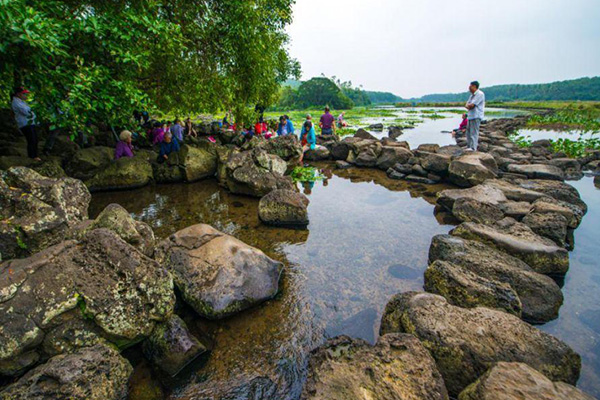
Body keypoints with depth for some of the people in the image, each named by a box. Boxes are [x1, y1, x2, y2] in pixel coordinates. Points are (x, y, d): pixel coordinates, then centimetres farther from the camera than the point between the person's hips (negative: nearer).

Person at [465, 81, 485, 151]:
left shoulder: (480, 94, -11)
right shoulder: (472, 95, 19)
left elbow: (472, 105, -18)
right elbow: (466, 105, 16)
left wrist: (468, 105, 3)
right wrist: (469, 106, -6)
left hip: (476, 116, -9)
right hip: (470, 116, 9)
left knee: (474, 132, -12)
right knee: (468, 132, 13)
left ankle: (473, 148, -14)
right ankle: (469, 146, 21)